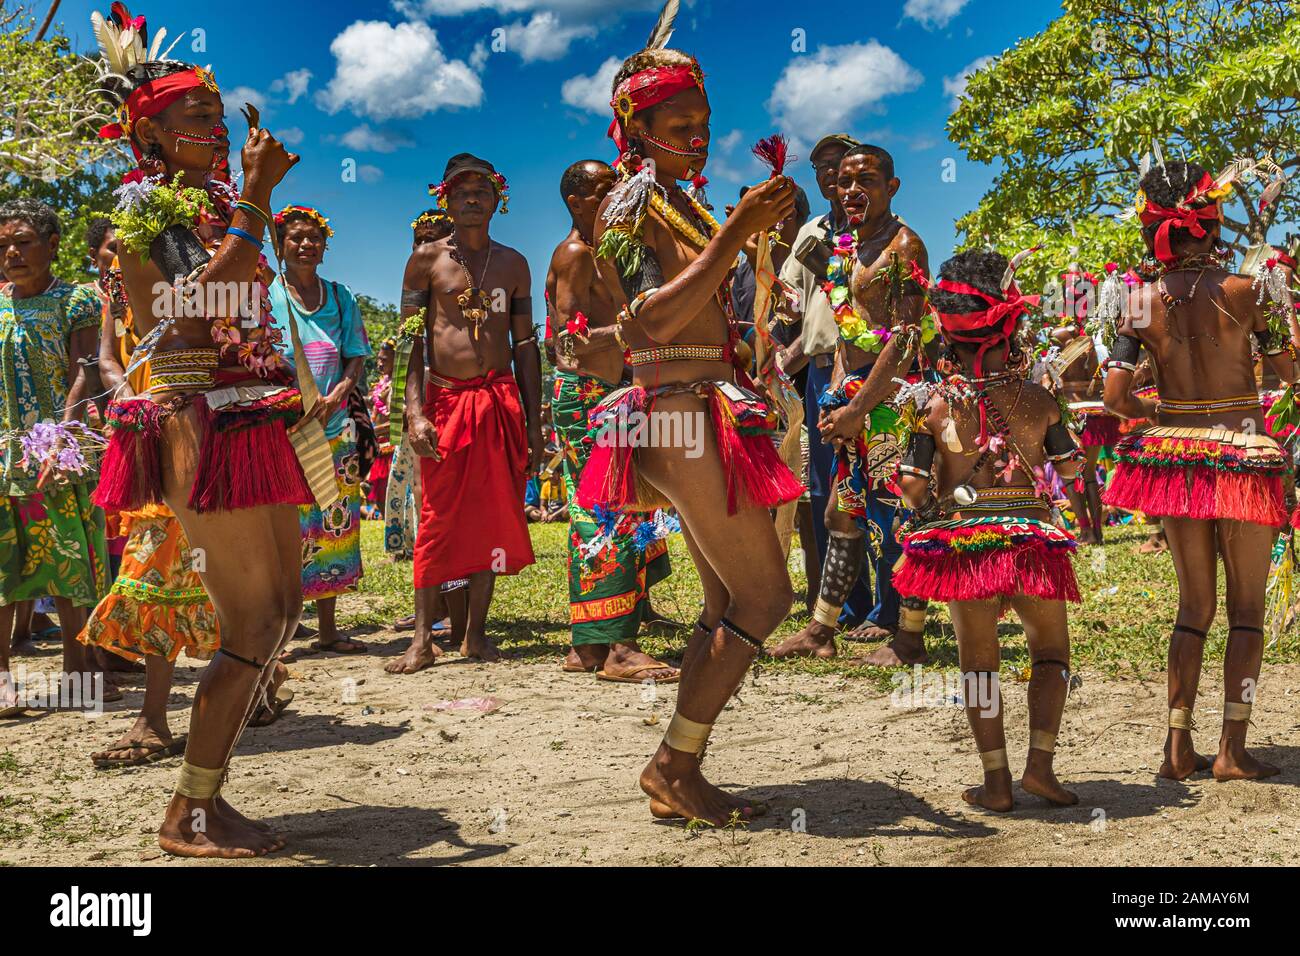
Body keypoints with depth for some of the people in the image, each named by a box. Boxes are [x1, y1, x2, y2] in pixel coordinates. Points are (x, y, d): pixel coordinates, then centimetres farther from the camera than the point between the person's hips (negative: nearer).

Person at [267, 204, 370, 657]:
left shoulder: (340, 297, 12)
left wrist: (334, 397, -8)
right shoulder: (266, 296, 0)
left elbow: (356, 358, 10)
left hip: (335, 428, 4)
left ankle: (327, 628, 17)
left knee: (333, 528, 7)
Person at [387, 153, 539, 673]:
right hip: (445, 400, -2)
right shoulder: (426, 259, 5)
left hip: (501, 401, 2)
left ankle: (475, 631, 11)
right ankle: (423, 638, 4)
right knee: (439, 519, -2)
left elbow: (525, 345, 13)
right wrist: (414, 411, -12)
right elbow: (410, 340, 0)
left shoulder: (513, 264, 12)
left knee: (492, 517, 2)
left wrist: (534, 425, 9)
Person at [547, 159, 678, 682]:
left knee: (601, 516, 7)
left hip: (604, 395, 10)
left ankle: (589, 647, 10)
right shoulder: (575, 253, -8)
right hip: (584, 396, -10)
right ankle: (614, 647, -13)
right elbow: (571, 338, -18)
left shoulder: (598, 252, 21)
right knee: (608, 516, -12)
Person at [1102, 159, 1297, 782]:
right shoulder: (1238, 290, -11)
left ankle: (1178, 748, 11)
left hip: (1175, 456, 3)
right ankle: (1233, 749, 5)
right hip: (1241, 453, -3)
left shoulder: (1140, 300, -2)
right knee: (1246, 606, 7)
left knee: (1193, 605, 14)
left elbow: (1115, 396, -5)